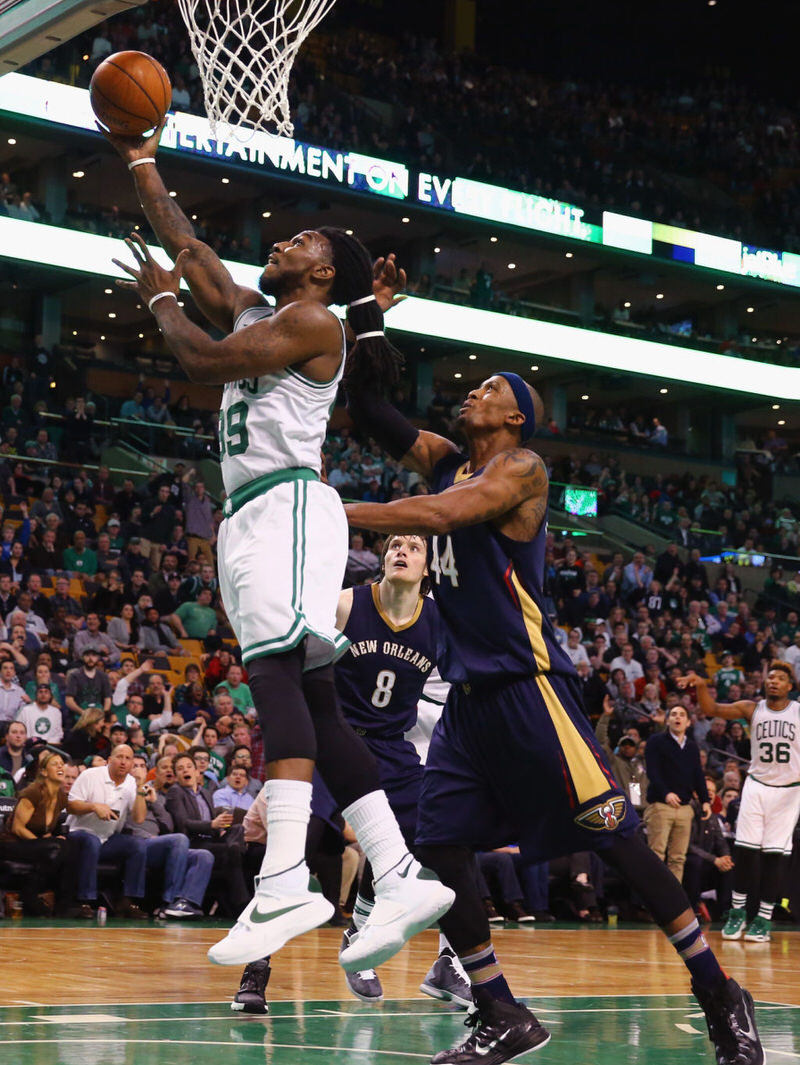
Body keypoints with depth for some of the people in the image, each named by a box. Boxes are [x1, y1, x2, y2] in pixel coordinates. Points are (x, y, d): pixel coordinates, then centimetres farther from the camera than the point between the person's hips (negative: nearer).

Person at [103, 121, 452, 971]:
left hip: (288, 507, -10)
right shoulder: (253, 313, 24)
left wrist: (159, 300, 6)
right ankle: (402, 878, 1)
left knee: (276, 672, -25)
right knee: (310, 700, 4)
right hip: (252, 517, 10)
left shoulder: (312, 322, -2)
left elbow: (203, 361, -11)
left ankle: (283, 884, -39)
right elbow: (187, 247, 32)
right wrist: (140, 163, 33)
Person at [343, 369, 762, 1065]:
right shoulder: (447, 461, 15)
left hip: (529, 686, -8)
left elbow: (437, 515, -23)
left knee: (614, 838, -8)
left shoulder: (521, 468, -8)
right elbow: (371, 415, 12)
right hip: (467, 692, 8)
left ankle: (720, 999, 0)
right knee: (438, 848, 0)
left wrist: (334, 512, -21)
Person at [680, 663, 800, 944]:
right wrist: (701, 685, -26)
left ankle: (764, 918, 6)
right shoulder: (752, 708, 1)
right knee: (744, 849, -5)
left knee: (772, 855, 0)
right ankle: (737, 912, 7)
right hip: (757, 786, 1)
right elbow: (712, 709, -8)